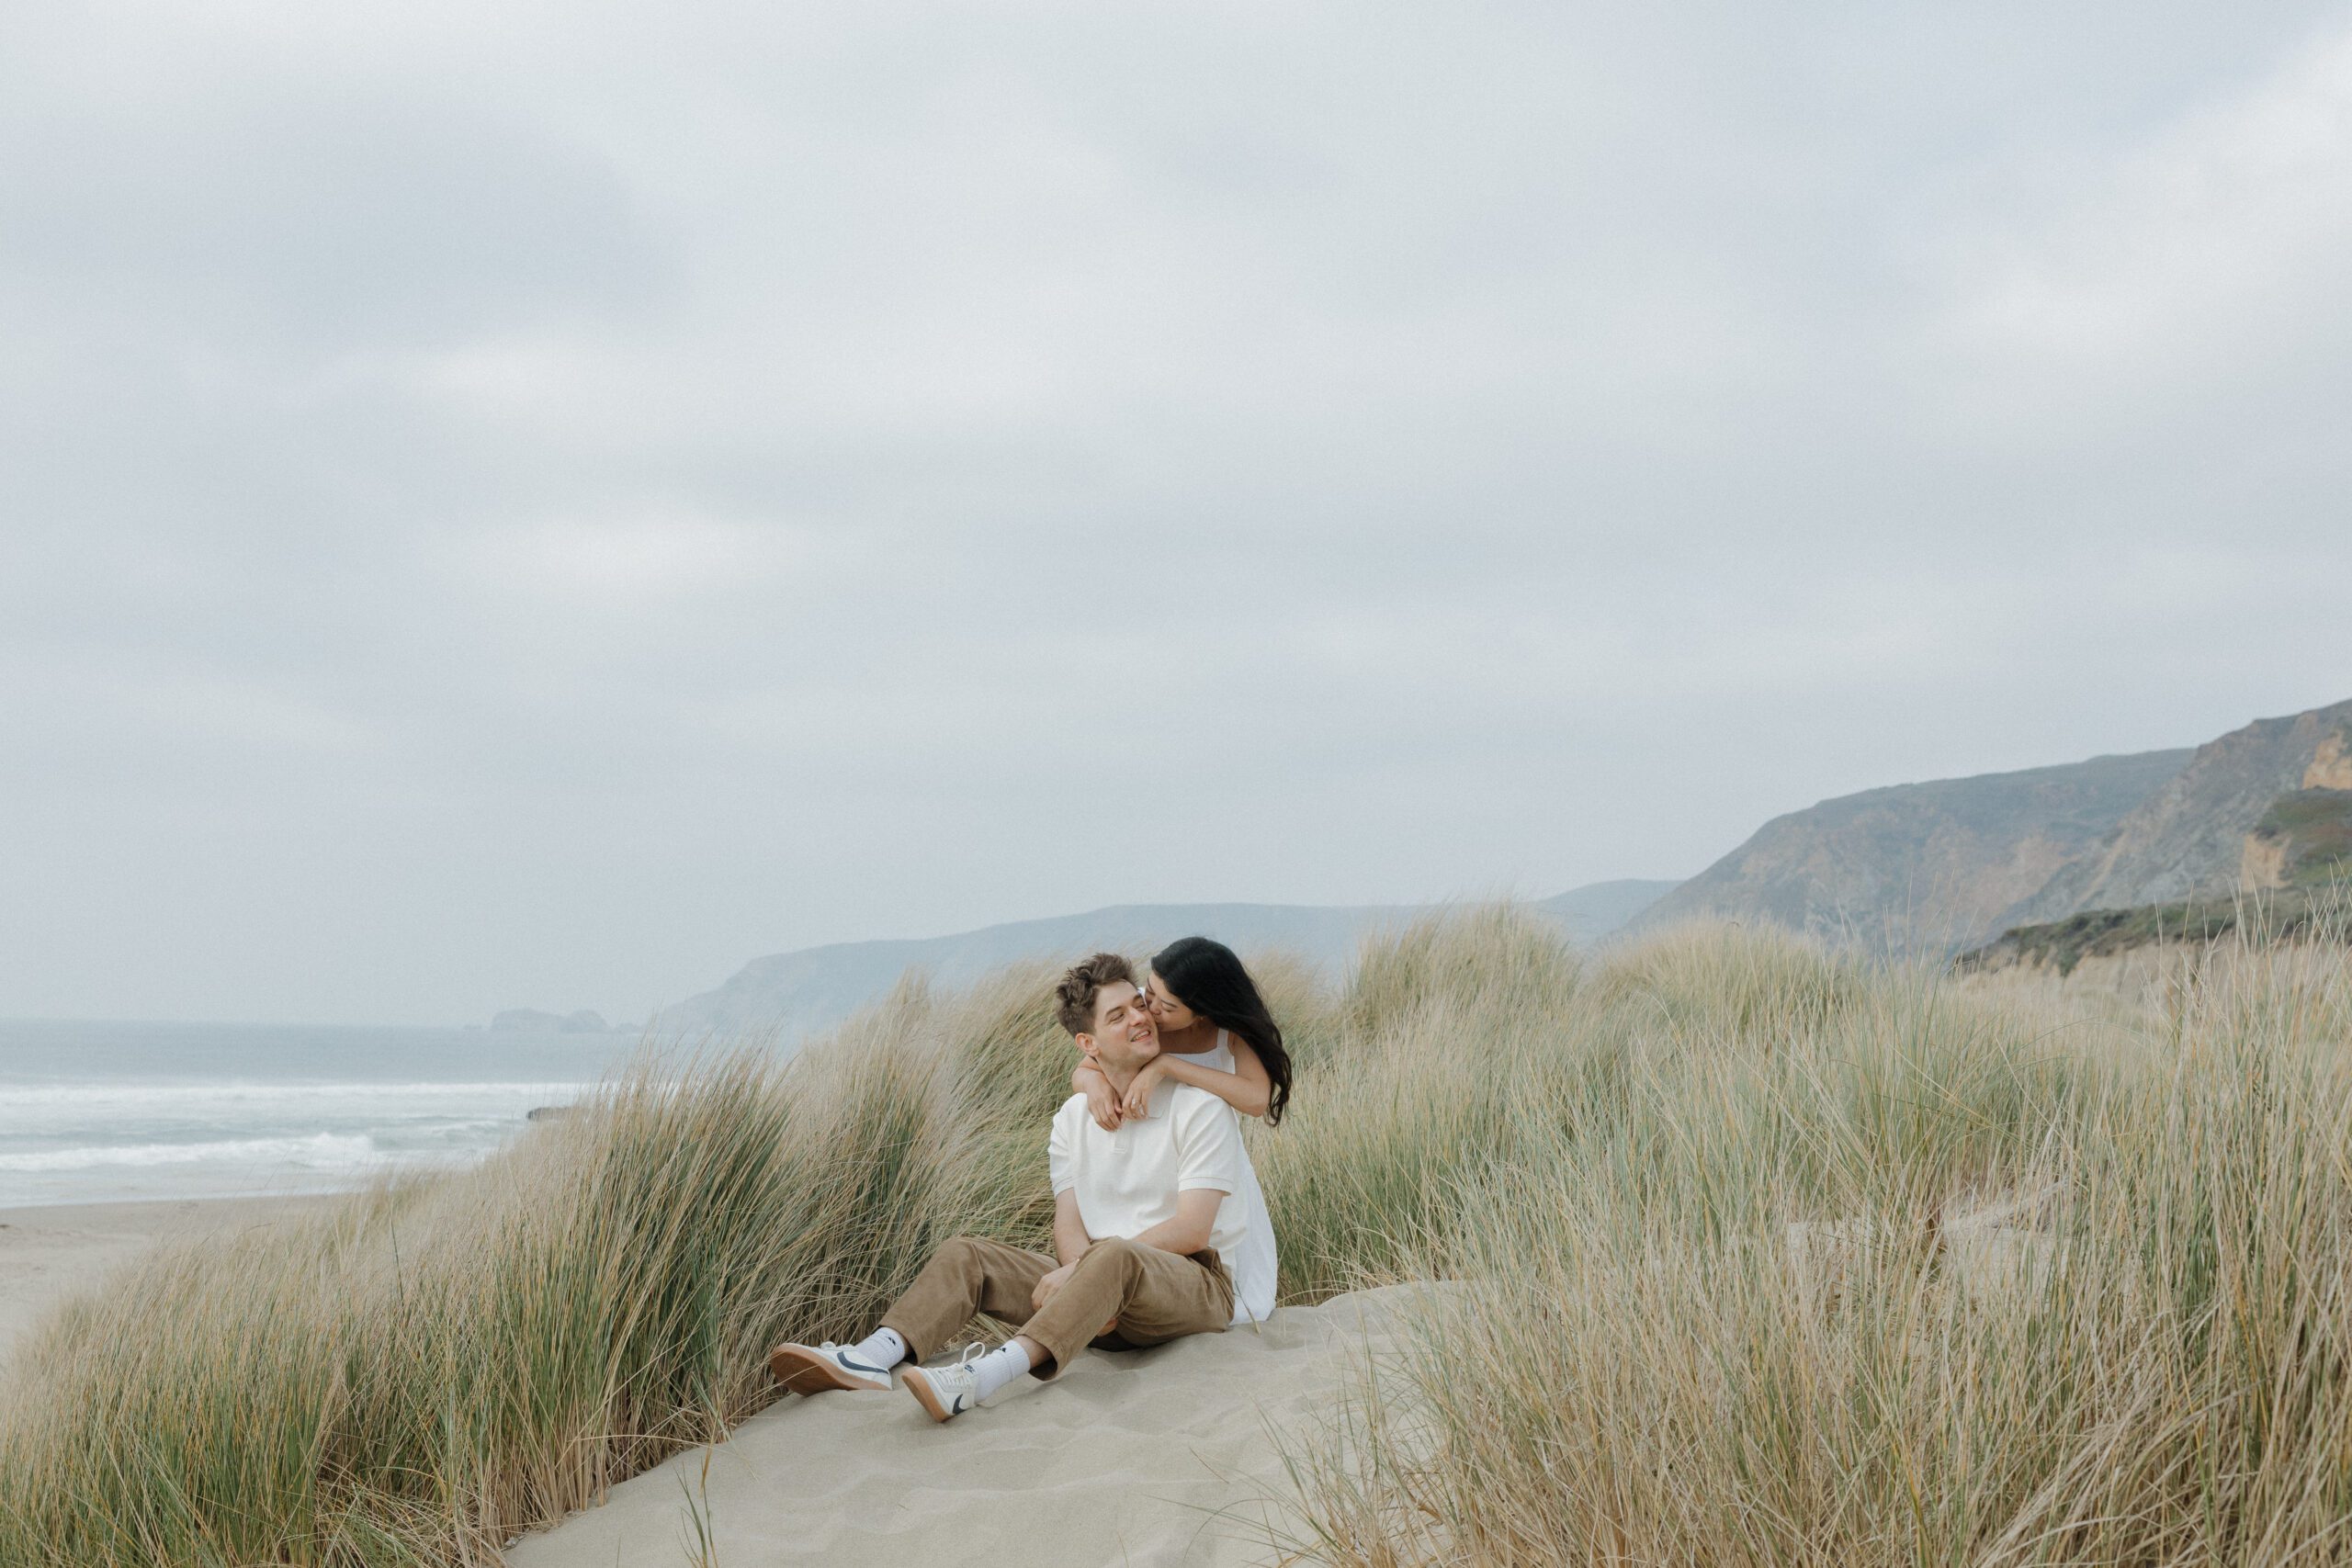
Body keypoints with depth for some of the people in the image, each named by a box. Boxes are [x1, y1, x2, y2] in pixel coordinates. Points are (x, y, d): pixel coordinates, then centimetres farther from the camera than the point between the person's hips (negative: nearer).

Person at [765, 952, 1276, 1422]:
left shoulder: (1201, 1108, -5)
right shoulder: (1073, 1118, 11)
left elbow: (1192, 1230, -14)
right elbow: (1070, 1227, 1)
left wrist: (1079, 1271, -19)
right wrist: (1078, 1277, -23)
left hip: (1196, 1286, -6)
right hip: (1109, 1299, 6)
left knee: (1113, 1258, -38)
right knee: (967, 1255, -8)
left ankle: (986, 1376, -57)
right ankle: (872, 1357, -33)